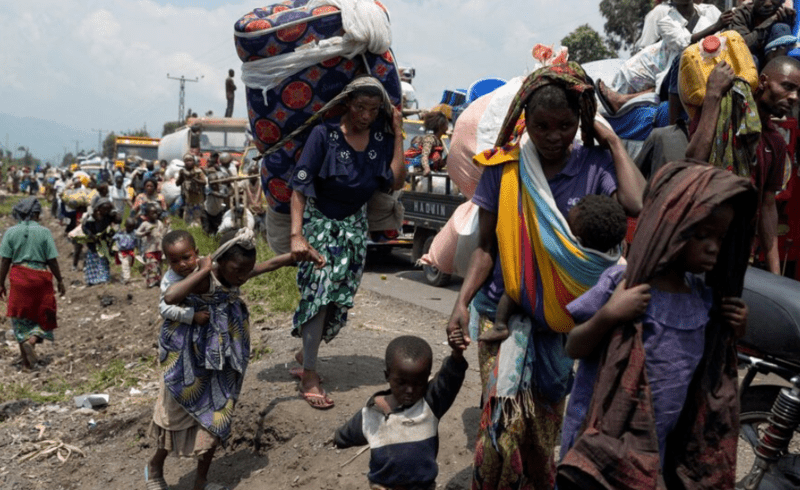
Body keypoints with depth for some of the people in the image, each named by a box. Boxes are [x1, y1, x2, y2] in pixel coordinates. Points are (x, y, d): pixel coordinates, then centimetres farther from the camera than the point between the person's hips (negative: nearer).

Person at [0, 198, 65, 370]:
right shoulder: (44, 232, -6)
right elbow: (52, 260, -6)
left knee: (20, 317, 12)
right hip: (40, 277, -1)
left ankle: (27, 361, 11)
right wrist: (59, 280, 4)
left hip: (18, 278, 2)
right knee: (41, 316, 13)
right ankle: (31, 341, -16)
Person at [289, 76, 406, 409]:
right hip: (319, 220, -4)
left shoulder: (381, 137, -3)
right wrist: (297, 234, -29)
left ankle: (306, 351, 27)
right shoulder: (325, 134, -15)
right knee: (319, 289, -16)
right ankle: (309, 374, -7)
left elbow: (395, 181, -14)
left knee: (340, 297, 4)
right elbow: (299, 187, -19)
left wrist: (398, 134, -13)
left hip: (354, 225, 4)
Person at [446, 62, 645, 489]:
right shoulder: (503, 166, -4)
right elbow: (486, 246, 0)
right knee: (505, 415, -10)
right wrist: (462, 301, -11)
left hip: (562, 317, 1)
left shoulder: (594, 164, -7)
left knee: (544, 420, 14)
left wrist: (612, 142, -16)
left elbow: (637, 205, -28)